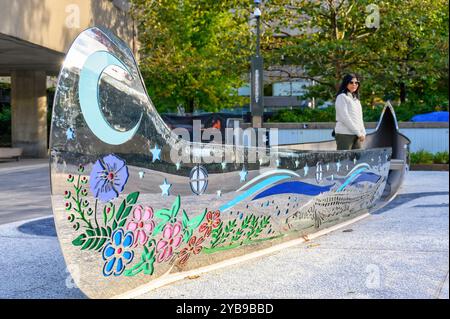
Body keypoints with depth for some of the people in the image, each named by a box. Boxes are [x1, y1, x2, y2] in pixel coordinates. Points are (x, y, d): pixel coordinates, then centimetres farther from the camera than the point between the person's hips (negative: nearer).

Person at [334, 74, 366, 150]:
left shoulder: (356, 99, 21)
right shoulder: (342, 97, -3)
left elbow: (360, 118, 19)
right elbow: (344, 117, -12)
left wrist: (363, 132, 4)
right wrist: (358, 132, -13)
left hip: (357, 135, 7)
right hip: (345, 134, -7)